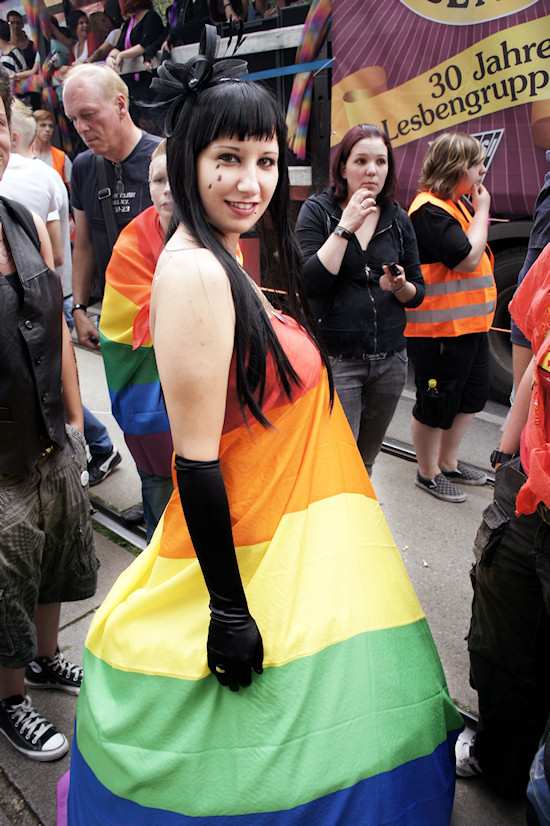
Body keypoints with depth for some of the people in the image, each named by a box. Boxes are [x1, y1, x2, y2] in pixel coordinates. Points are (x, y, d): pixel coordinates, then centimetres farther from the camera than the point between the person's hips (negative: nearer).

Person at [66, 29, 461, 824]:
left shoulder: (219, 260, 7)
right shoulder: (195, 273, -22)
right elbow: (197, 459, -23)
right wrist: (229, 610, -19)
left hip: (290, 537, 9)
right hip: (248, 557, -9)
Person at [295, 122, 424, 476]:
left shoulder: (398, 219, 8)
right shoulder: (317, 211, -3)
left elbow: (418, 293, 12)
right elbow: (309, 283, -16)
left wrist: (400, 287, -11)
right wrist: (345, 227, -18)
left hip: (389, 359, 5)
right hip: (335, 359, -4)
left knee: (366, 459, 17)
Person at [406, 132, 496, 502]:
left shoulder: (456, 205, 14)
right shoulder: (430, 210, -17)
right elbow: (468, 259, -22)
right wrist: (482, 210, -13)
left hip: (470, 324, 10)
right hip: (440, 329, -10)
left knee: (471, 396, 20)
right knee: (437, 405, 4)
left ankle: (448, 462, 37)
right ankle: (428, 473, 24)